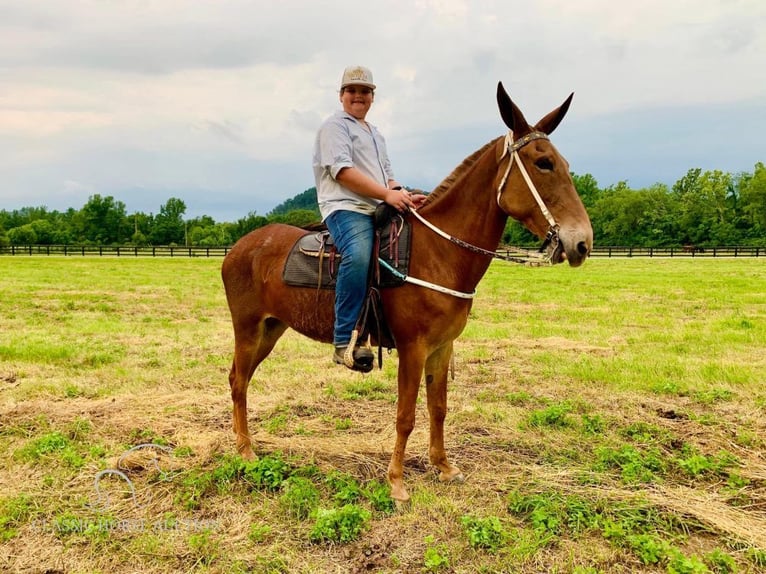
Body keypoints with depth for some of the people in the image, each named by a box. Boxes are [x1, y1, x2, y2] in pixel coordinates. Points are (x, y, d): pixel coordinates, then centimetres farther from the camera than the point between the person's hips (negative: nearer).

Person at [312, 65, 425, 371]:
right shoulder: (335, 125, 4)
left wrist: (405, 195, 3)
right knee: (358, 256, -36)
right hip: (346, 208, -9)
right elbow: (343, 171, -11)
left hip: (381, 209, 9)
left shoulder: (376, 134, 29)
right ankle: (346, 342, -34)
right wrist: (387, 194, -19)